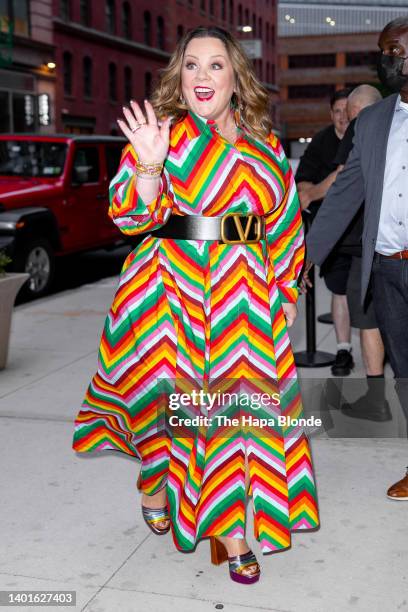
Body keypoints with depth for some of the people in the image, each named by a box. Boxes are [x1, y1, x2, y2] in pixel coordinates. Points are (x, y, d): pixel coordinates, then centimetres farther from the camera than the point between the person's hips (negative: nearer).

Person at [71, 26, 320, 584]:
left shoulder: (264, 144, 10)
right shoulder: (163, 133, 1)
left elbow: (285, 220, 13)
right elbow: (134, 216, -8)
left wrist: (287, 289, 10)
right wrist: (148, 164, -25)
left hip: (246, 295, 3)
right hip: (176, 289, -3)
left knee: (240, 403, 4)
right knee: (180, 398, 3)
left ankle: (230, 525, 17)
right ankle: (155, 475, 34)